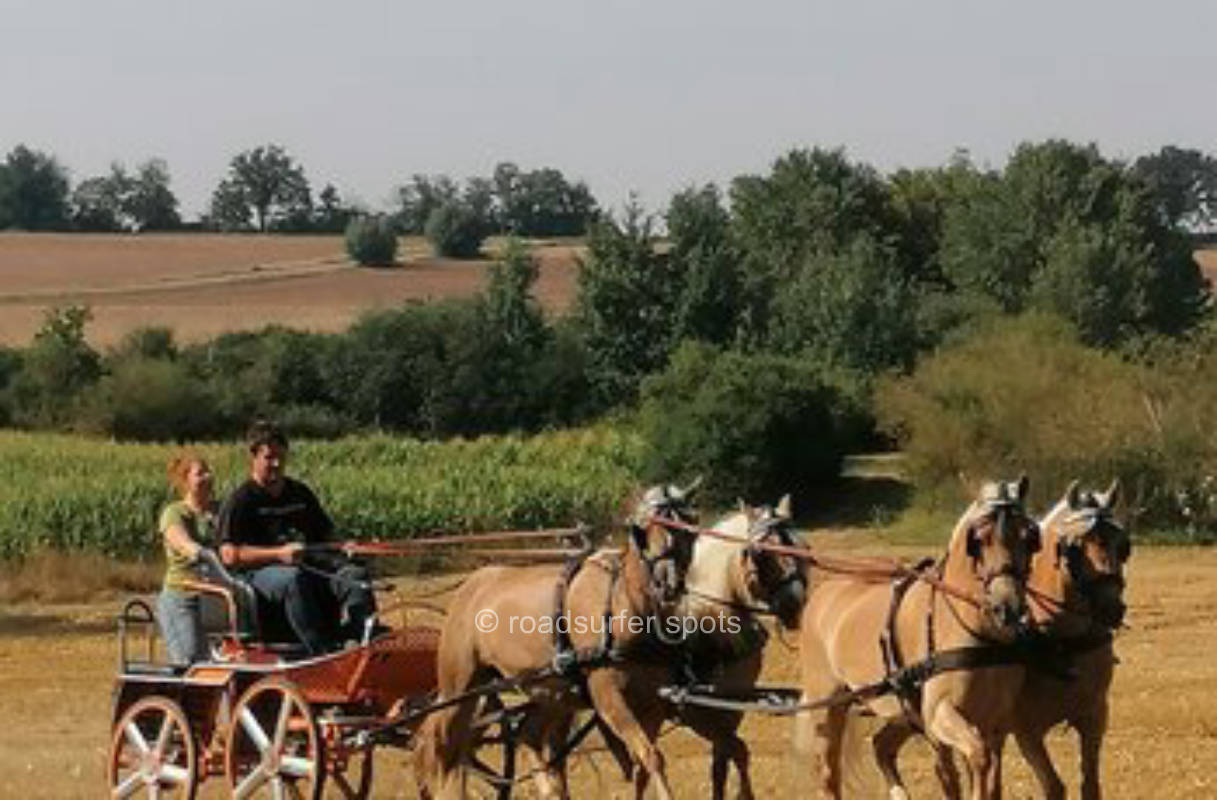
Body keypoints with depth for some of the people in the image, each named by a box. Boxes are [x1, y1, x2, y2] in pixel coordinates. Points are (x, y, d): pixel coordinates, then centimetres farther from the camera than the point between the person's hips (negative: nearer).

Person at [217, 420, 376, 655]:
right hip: (261, 572, -6)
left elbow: (326, 536, 30)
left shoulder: (301, 494, 24)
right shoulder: (240, 502, 3)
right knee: (293, 579, -39)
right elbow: (230, 555, -8)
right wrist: (279, 554, -16)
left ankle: (364, 633, -48)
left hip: (310, 567, 6)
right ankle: (322, 652, -49)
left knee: (355, 575, -23)